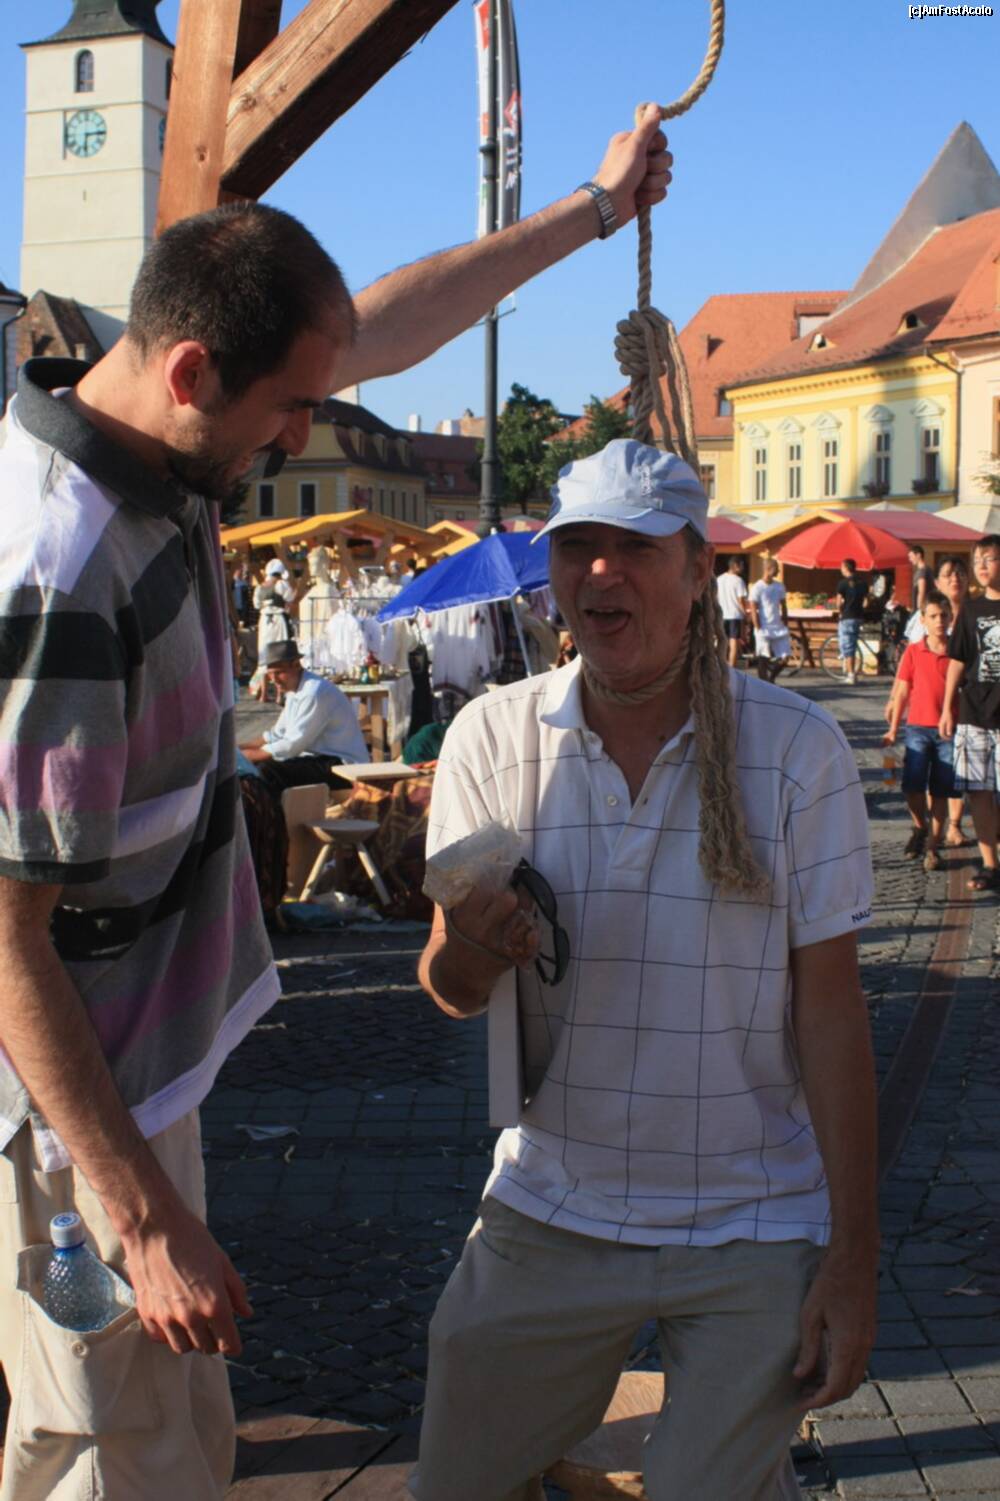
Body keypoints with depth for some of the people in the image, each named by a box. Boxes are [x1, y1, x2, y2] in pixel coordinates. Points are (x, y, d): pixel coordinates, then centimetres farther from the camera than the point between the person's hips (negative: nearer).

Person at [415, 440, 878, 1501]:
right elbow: (450, 990, 0)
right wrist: (468, 949, -25)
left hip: (755, 1227, -2)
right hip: (551, 1209, 3)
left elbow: (830, 1010, -7)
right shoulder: (493, 738, -4)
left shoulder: (797, 752, -10)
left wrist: (853, 1254, -9)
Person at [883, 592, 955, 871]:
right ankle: (920, 827, 14)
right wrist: (893, 729, 6)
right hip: (918, 727, 0)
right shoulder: (913, 652, 2)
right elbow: (902, 692, 7)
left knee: (940, 791, 1)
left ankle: (932, 847, 12)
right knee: (912, 784, -13)